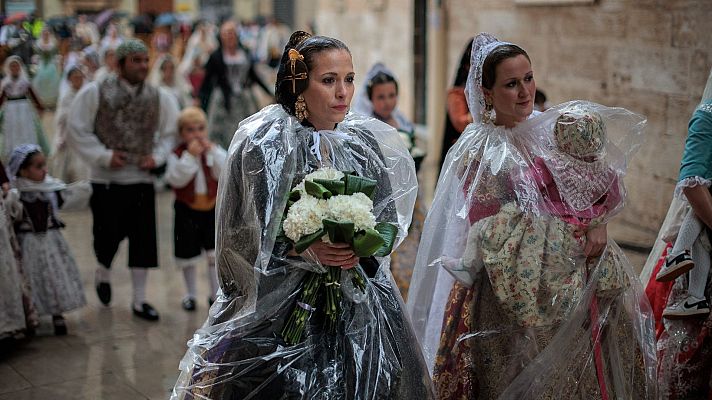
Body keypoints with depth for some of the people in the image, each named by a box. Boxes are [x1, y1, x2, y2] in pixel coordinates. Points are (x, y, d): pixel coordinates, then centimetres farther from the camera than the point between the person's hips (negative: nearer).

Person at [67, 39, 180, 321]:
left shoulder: (159, 98, 2)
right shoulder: (94, 93, -6)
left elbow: (169, 134, 12)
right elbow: (77, 131, -4)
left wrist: (157, 156, -4)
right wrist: (104, 156, -12)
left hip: (142, 180, 3)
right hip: (106, 180, -2)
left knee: (143, 241, 2)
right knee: (108, 235, 4)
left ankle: (139, 300, 14)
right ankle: (103, 274, 38)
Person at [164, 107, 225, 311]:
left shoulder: (215, 150, 1)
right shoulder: (177, 154, -9)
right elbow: (176, 179, -22)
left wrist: (213, 152, -20)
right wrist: (190, 155, -28)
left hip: (213, 208, 2)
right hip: (187, 210, -1)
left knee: (216, 253, 0)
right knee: (188, 255, 11)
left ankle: (216, 294, 13)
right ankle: (190, 294, 30)